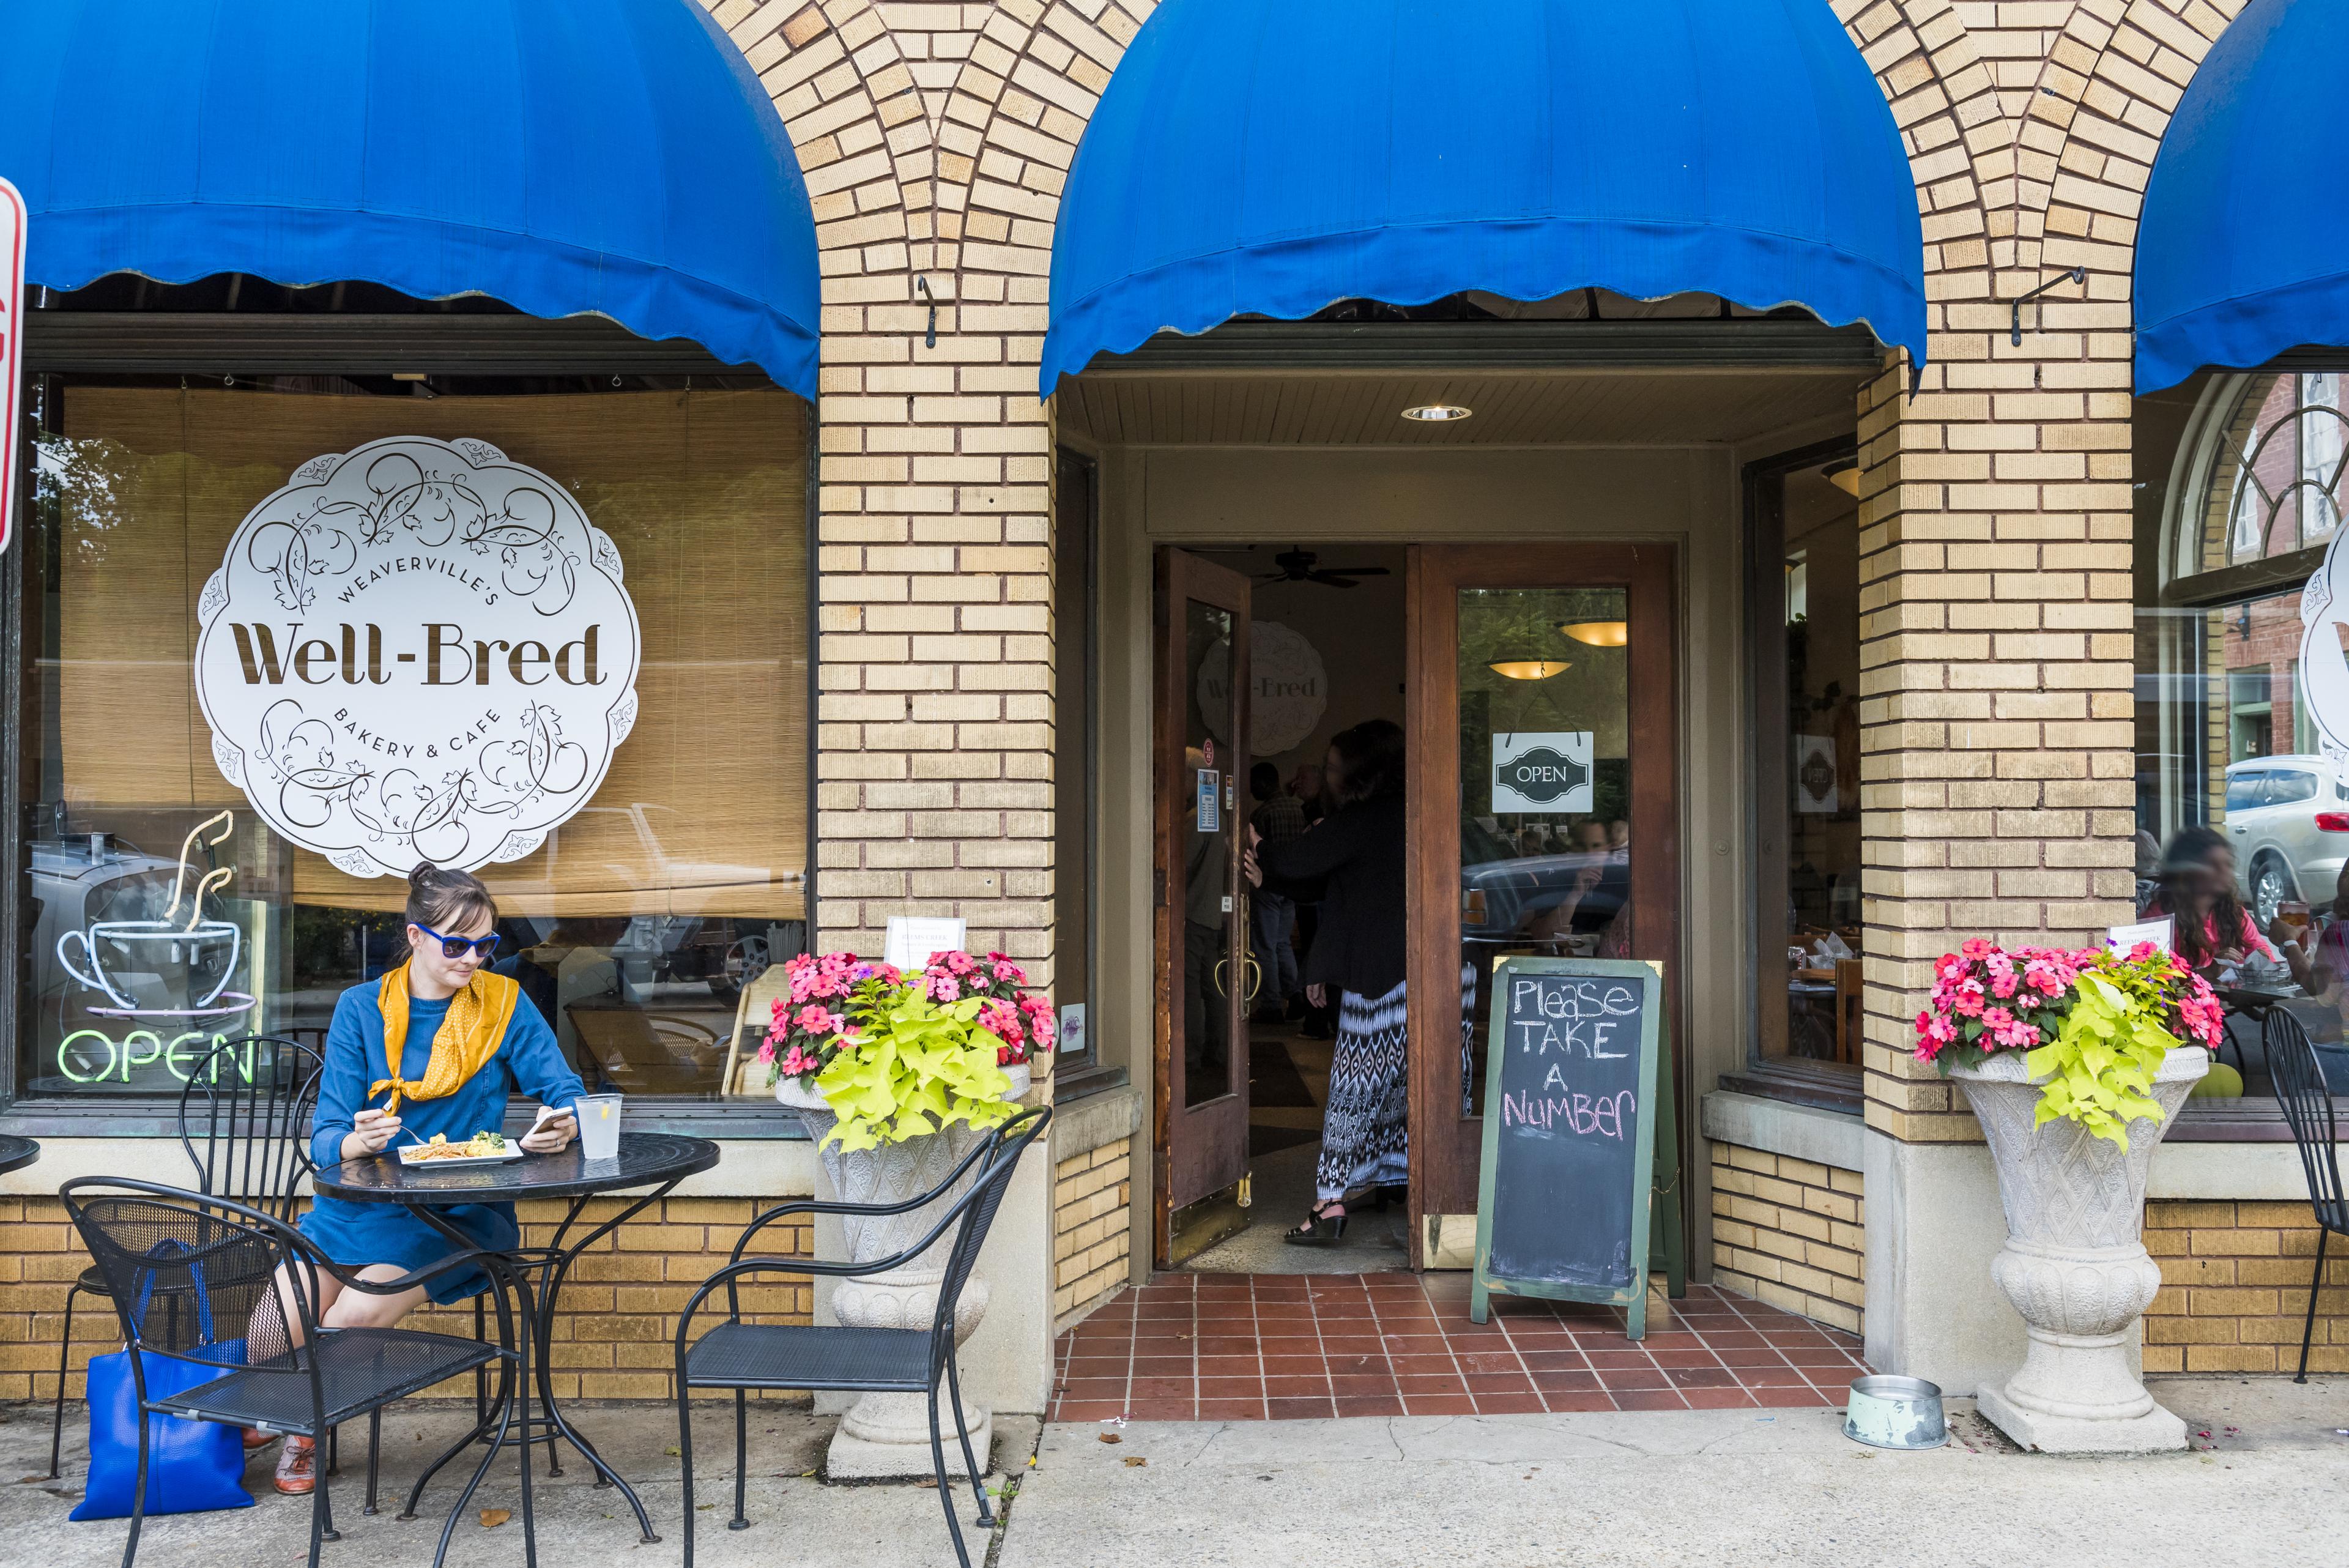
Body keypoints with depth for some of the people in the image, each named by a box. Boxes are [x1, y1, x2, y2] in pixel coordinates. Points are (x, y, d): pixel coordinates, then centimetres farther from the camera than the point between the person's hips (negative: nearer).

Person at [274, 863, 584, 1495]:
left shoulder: (503, 1003, 1)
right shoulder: (362, 1008, 2)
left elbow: (567, 1094, -1)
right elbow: (326, 1138, -4)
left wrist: (561, 1127, -25)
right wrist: (358, 1142, -28)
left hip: (457, 1212, -1)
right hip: (360, 1202, 2)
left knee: (355, 1319, -23)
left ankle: (307, 1432, 13)